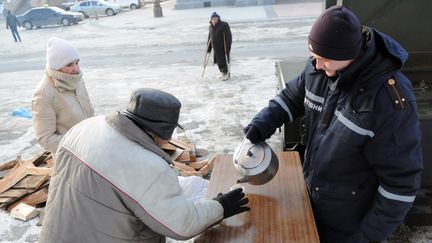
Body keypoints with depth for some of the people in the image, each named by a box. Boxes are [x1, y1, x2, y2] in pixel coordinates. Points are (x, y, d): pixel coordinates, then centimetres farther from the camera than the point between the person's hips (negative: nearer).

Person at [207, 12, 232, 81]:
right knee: (218, 61, 10)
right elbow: (209, 38, 18)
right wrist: (208, 48, 16)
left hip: (223, 48, -6)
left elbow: (229, 37, -14)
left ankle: (226, 74, 9)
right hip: (216, 48, 6)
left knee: (224, 61, -4)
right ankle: (223, 73, 25)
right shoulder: (211, 27, 11)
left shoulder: (224, 25, -10)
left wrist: (228, 48, -20)